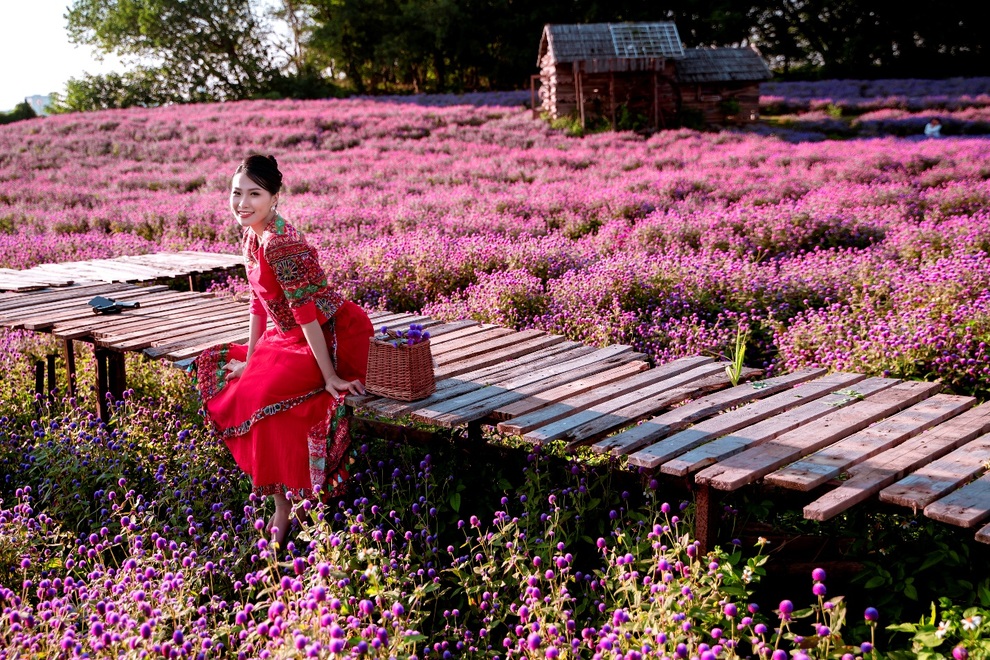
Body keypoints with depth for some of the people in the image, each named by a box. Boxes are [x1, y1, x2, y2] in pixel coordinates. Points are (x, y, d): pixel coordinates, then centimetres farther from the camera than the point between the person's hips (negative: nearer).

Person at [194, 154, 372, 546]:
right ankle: (263, 475, 24)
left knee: (262, 396, -27)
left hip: (329, 340, -10)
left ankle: (282, 511, -12)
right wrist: (250, 360, 13)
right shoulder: (251, 239, 3)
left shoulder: (281, 245, -25)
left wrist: (329, 375, -25)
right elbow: (259, 304, 11)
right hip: (289, 338, 10)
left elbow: (307, 313, -26)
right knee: (215, 370, 15)